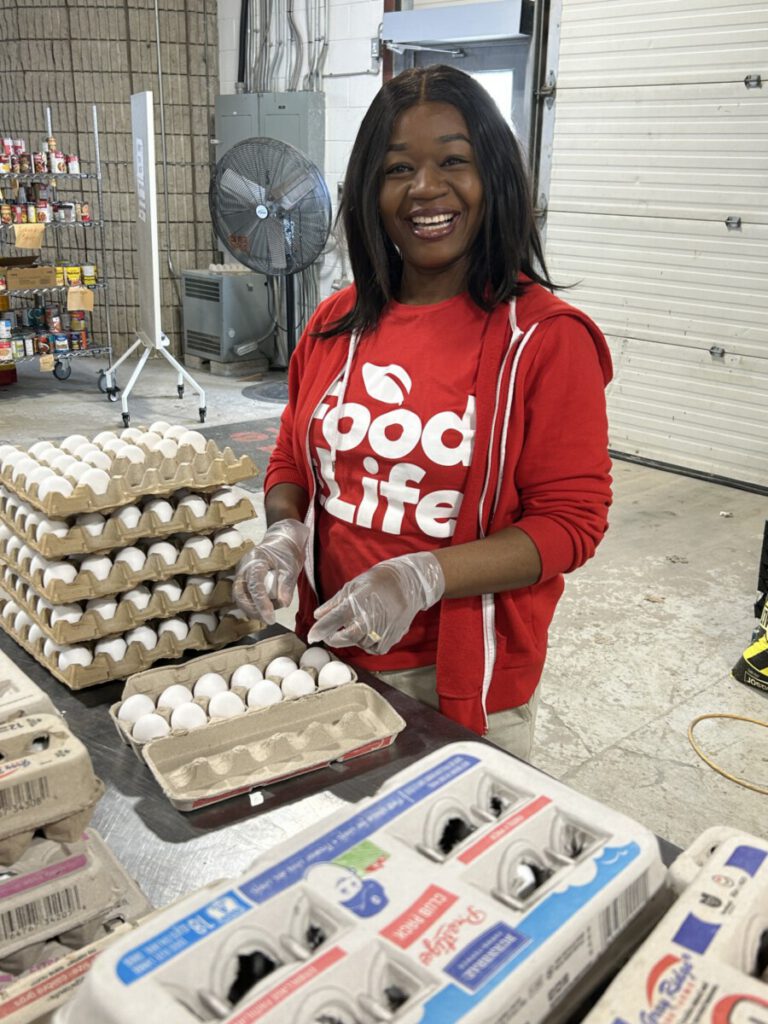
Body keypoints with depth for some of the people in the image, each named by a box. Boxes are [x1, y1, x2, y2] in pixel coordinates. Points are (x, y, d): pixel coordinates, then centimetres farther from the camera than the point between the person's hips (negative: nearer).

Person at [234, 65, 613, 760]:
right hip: (331, 651, 5)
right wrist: (283, 534, -9)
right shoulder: (336, 325, 2)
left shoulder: (544, 338, -13)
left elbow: (572, 519, -14)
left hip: (470, 681, -4)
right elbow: (292, 460, 12)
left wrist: (421, 578, -26)